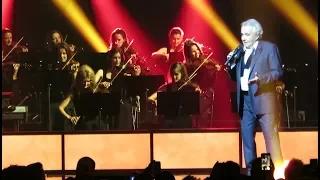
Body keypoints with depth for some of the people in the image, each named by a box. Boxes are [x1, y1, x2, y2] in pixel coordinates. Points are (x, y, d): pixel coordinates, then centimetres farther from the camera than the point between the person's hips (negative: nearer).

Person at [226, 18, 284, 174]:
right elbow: (235, 77, 16)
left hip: (263, 98, -6)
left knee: (271, 137, -8)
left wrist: (261, 78, -23)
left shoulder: (269, 47, -1)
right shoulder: (240, 51, 14)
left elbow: (278, 72, -7)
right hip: (245, 100, 6)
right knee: (247, 138, 7)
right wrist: (231, 63, -2)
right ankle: (251, 171, 14)